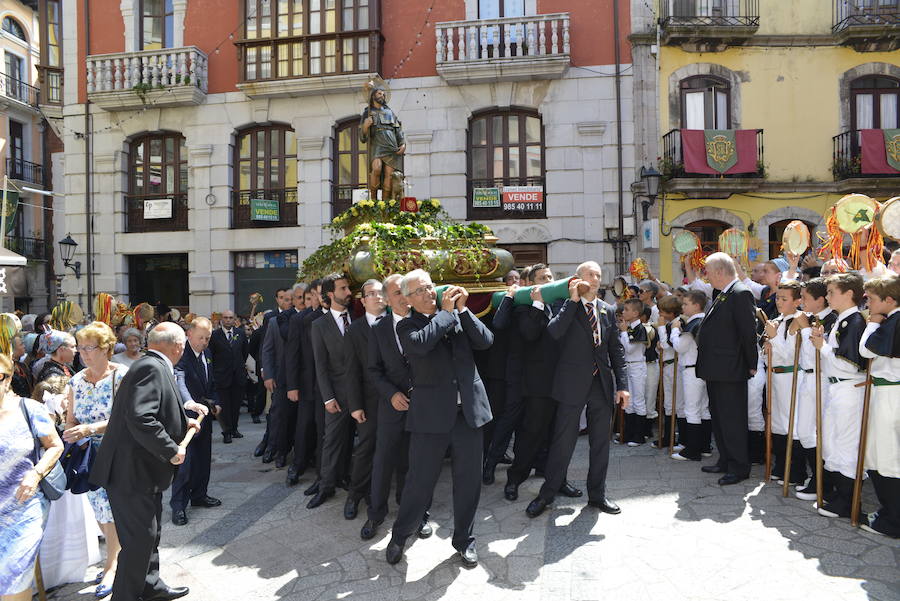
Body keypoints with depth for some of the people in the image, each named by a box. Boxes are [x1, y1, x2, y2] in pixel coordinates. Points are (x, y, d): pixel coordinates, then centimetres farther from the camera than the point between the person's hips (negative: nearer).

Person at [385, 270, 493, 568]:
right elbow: (421, 344, -21)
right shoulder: (406, 326, 1)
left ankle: (464, 539, 30)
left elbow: (486, 340, 0)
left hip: (468, 409, 3)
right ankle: (399, 536, 28)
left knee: (469, 479, 11)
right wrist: (447, 312, -10)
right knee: (420, 479, 5)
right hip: (431, 413, -3)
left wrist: (462, 309, -6)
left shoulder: (459, 317, 12)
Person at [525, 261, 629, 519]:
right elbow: (553, 332, -23)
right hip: (573, 384, -4)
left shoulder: (608, 311, 11)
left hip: (602, 384, 5)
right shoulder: (566, 307, -2)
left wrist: (622, 385, 4)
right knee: (563, 441, 1)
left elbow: (617, 350, 11)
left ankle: (597, 494, 28)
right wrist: (573, 299, -20)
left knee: (601, 442, 12)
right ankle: (546, 494, 15)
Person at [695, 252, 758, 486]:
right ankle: (725, 461, 29)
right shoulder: (721, 296, 16)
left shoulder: (741, 294, -15)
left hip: (730, 370, -10)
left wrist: (751, 366, -13)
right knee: (719, 417, 17)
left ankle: (739, 467, 9)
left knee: (732, 418, -2)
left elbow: (749, 332, -17)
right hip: (715, 370, 10)